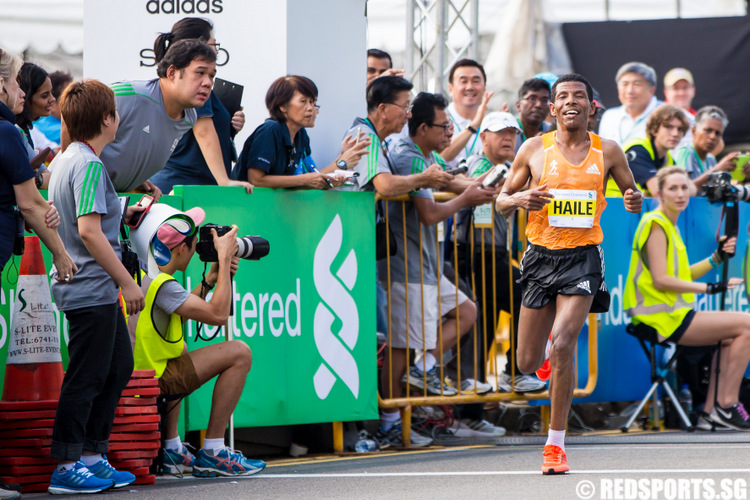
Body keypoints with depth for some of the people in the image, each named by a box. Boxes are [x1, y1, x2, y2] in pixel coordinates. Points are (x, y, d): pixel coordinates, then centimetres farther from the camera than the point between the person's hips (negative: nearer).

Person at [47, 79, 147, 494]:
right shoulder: (89, 165, -16)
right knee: (86, 377, -5)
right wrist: (127, 282, -20)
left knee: (118, 367, 16)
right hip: (91, 288, -10)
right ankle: (67, 466, -1)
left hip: (93, 289, 10)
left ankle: (92, 455, 20)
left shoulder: (64, 160, 14)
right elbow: (89, 230, -23)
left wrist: (120, 214, 25)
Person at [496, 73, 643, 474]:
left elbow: (631, 194, 14)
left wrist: (635, 200, -11)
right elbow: (501, 201, 8)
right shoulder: (533, 150, 2)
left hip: (583, 257, -1)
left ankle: (556, 443, -11)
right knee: (528, 364, 4)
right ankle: (544, 350, 44)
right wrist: (520, 199, -16)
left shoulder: (607, 151, 2)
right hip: (541, 256, 2)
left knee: (563, 344, -20)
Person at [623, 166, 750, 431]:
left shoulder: (670, 226, 20)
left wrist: (717, 258, 11)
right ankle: (726, 405, -8)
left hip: (673, 314, 10)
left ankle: (711, 408, 8)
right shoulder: (656, 225, -11)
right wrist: (709, 288, -17)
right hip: (663, 319, -10)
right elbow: (661, 280, -19)